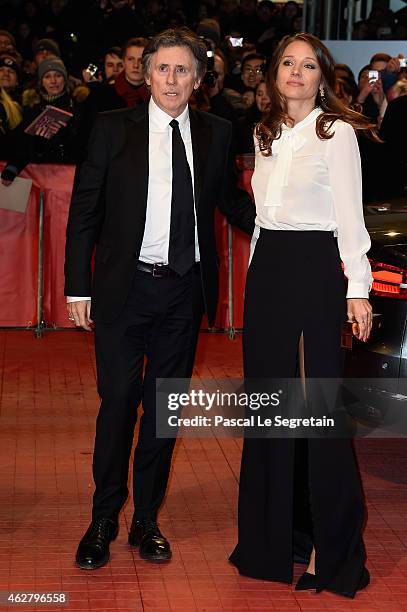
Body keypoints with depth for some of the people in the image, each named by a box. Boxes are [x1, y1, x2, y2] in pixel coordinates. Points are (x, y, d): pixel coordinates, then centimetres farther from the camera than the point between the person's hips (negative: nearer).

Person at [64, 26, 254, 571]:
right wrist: (78, 285, -4)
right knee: (119, 402, 1)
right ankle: (104, 521, 18)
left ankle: (146, 521, 25)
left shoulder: (215, 134, 6)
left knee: (165, 406, 11)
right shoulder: (113, 128, -2)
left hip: (185, 290, 3)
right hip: (125, 287, -2)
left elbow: (230, 200, 19)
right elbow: (85, 210, 0)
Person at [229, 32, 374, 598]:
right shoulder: (267, 135, 14)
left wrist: (357, 287, -13)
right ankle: (277, 531, 23)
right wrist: (259, 270, 14)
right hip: (266, 268, 7)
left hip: (315, 267, -6)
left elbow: (350, 214, -8)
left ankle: (333, 546, 6)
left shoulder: (336, 132, -4)